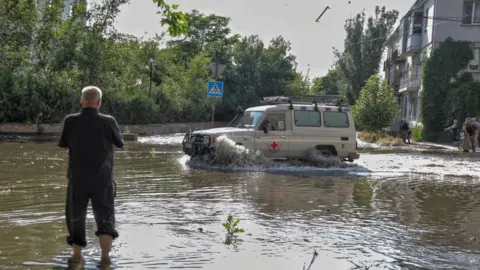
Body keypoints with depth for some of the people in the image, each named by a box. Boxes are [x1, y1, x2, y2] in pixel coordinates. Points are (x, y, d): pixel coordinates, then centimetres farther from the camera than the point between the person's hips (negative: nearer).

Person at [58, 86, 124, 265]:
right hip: (103, 179, -1)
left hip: (78, 178, 1)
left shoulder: (70, 121, -8)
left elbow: (64, 145, 5)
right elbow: (120, 143, 3)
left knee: (76, 215, 18)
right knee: (105, 216, 7)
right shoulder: (108, 121, -11)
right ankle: (105, 256, -4)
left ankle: (77, 254, 26)